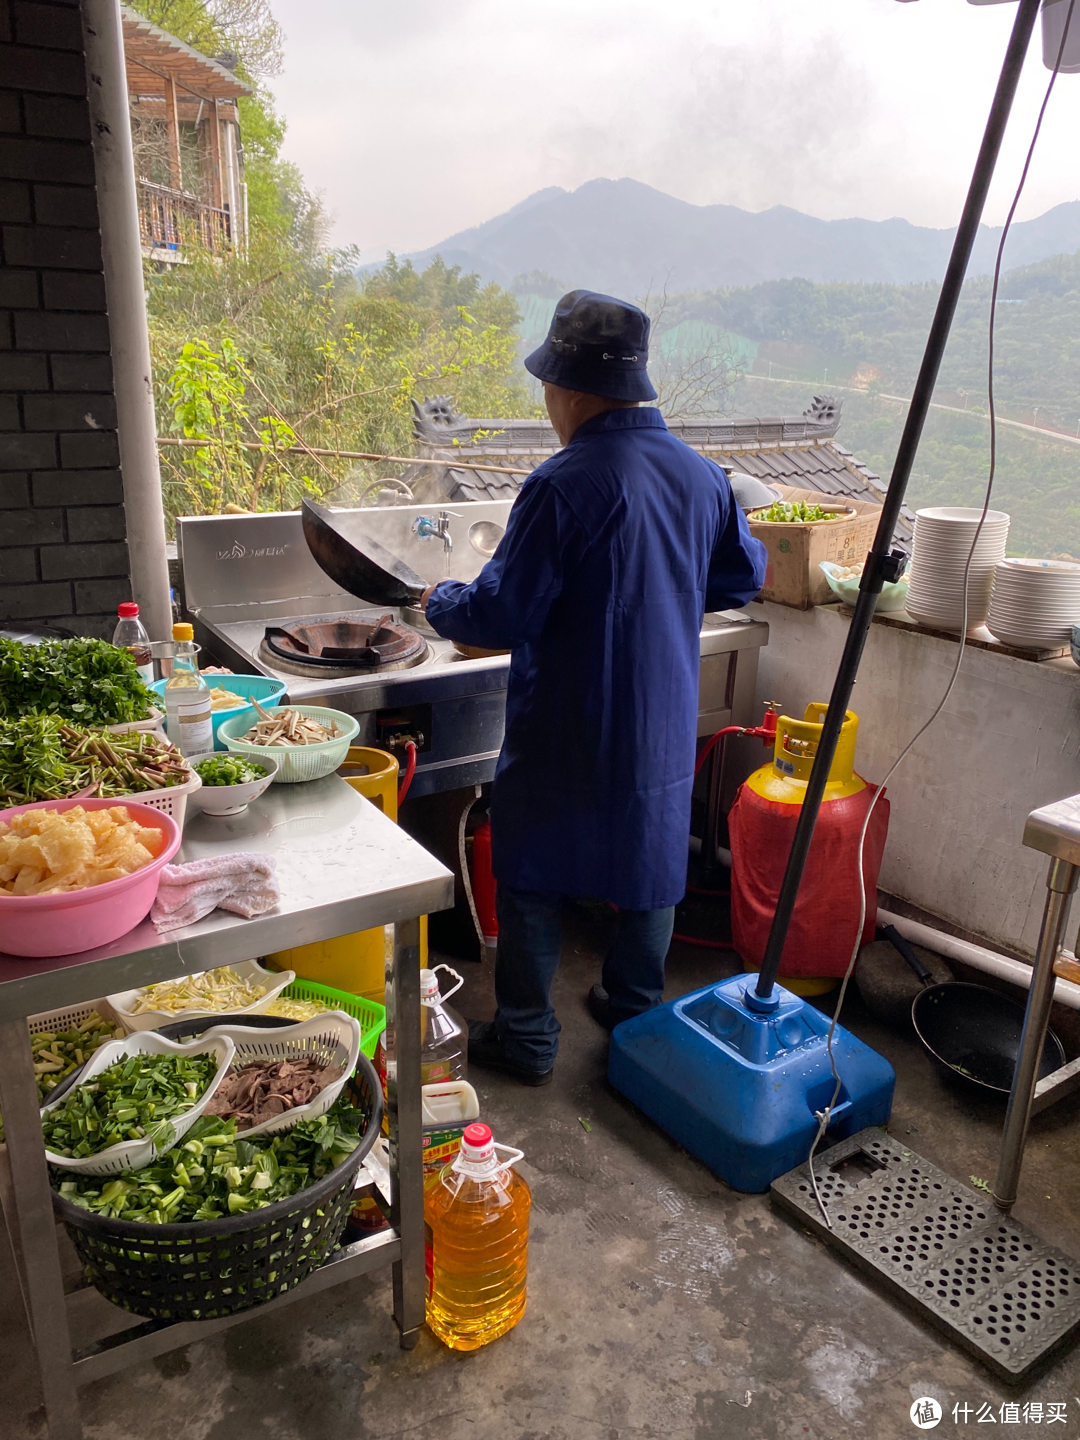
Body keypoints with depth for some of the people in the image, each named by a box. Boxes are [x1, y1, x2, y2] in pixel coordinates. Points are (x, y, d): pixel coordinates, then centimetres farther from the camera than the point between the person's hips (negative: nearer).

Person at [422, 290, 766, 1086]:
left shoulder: (564, 486, -21)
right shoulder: (701, 474, 0)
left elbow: (501, 616, -19)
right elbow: (745, 575, 14)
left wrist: (442, 601, 1)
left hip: (567, 734, -6)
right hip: (664, 725, 6)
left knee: (533, 878, 12)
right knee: (651, 867, 21)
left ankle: (526, 1037, 25)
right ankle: (635, 1011, 39)